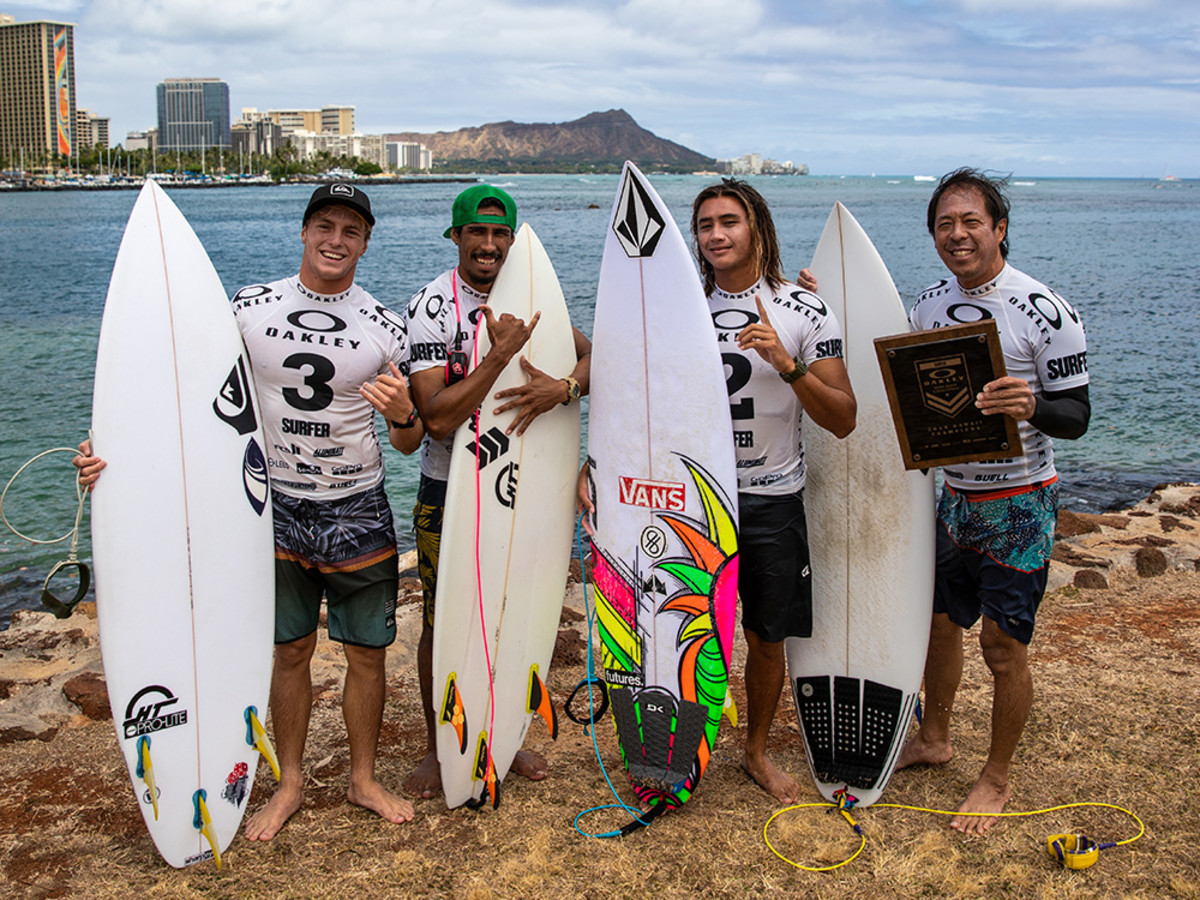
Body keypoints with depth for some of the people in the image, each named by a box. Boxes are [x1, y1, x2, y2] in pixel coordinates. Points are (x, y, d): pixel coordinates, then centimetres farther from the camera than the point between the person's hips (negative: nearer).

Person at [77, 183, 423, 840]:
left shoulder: (387, 329, -4)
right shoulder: (250, 310, -4)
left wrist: (404, 415, -23)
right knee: (290, 650, 10)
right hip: (278, 506, 0)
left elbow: (409, 444, 1)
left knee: (366, 651, 8)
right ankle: (289, 784, 27)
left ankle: (363, 779, 27)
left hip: (358, 511, 0)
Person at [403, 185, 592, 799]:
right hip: (449, 492, -4)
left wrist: (563, 387, -26)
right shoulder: (431, 307, -14)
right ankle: (436, 748, 26)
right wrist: (500, 355, -27)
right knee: (443, 624, 7)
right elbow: (437, 417, -23)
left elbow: (590, 357, -5)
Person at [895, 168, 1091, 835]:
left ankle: (998, 778, 21)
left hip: (1018, 504, -6)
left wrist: (1032, 407, -34)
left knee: (1003, 645, 2)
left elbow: (1076, 417, -13)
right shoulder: (929, 304, 2)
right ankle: (933, 738, 39)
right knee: (940, 623, 17)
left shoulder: (1045, 313, -16)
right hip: (954, 495, 6)